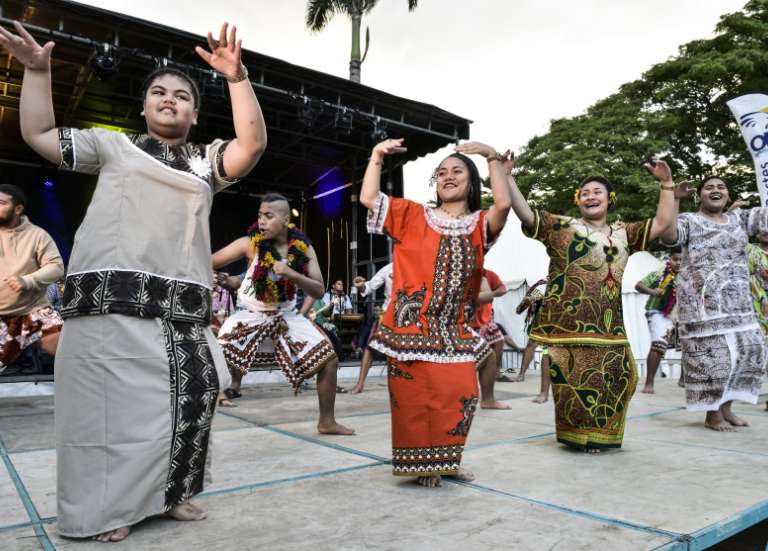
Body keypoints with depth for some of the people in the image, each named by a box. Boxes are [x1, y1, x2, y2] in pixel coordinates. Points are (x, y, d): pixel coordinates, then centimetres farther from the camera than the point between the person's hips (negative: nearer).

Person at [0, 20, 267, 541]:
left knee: (190, 401, 5)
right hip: (112, 302, -2)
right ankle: (107, 507, 15)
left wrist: (238, 78, -8)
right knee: (112, 405, 0)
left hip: (182, 309, 3)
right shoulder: (113, 145, 17)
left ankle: (170, 492, 24)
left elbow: (253, 145, 1)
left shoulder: (207, 162, 18)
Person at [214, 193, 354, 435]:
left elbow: (319, 291, -11)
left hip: (286, 317, 3)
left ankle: (327, 421, 14)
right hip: (250, 316, -2)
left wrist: (289, 273, -25)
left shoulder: (303, 248, -7)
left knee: (329, 360, -3)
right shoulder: (249, 243, -13)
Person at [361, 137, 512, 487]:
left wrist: (493, 159, -9)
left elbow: (503, 205, -12)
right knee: (415, 396, -1)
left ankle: (445, 459, 22)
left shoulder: (479, 224, 10)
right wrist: (377, 156, -2)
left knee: (460, 392, 0)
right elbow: (368, 198, 0)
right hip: (412, 325, -2)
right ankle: (422, 464, 15)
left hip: (455, 330, 2)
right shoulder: (412, 216, 8)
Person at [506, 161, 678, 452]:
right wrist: (506, 177, -14)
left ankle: (600, 432, 29)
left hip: (608, 324, 6)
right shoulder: (562, 227, 3)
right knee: (576, 380, -4)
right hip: (570, 322, -5)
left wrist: (666, 184, 10)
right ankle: (580, 434, 17)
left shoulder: (623, 233, 18)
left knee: (618, 378, 9)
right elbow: (525, 214, -6)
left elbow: (664, 223, 16)